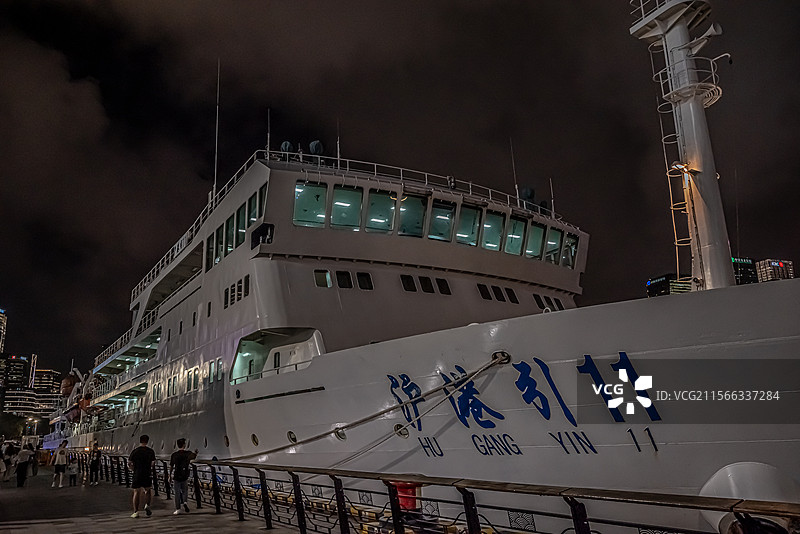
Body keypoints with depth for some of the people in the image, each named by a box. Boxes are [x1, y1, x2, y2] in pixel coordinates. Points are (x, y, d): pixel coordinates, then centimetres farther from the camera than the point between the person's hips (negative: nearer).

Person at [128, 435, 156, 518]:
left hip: (137, 474, -1)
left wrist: (134, 469, 12)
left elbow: (129, 463, -3)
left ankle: (136, 511, 6)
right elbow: (153, 463, -1)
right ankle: (147, 505, -5)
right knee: (147, 491, 16)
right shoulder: (150, 451, -1)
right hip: (147, 474, 1)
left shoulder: (135, 451, -4)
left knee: (136, 492, 7)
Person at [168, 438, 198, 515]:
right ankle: (185, 502, -6)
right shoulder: (188, 453, -5)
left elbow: (171, 466, 0)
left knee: (177, 492, 8)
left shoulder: (174, 455, -6)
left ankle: (178, 509, 9)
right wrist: (195, 452, 37)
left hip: (176, 475, 0)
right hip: (185, 476, 0)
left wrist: (170, 474, 14)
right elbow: (194, 456, 17)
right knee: (185, 490, 18)